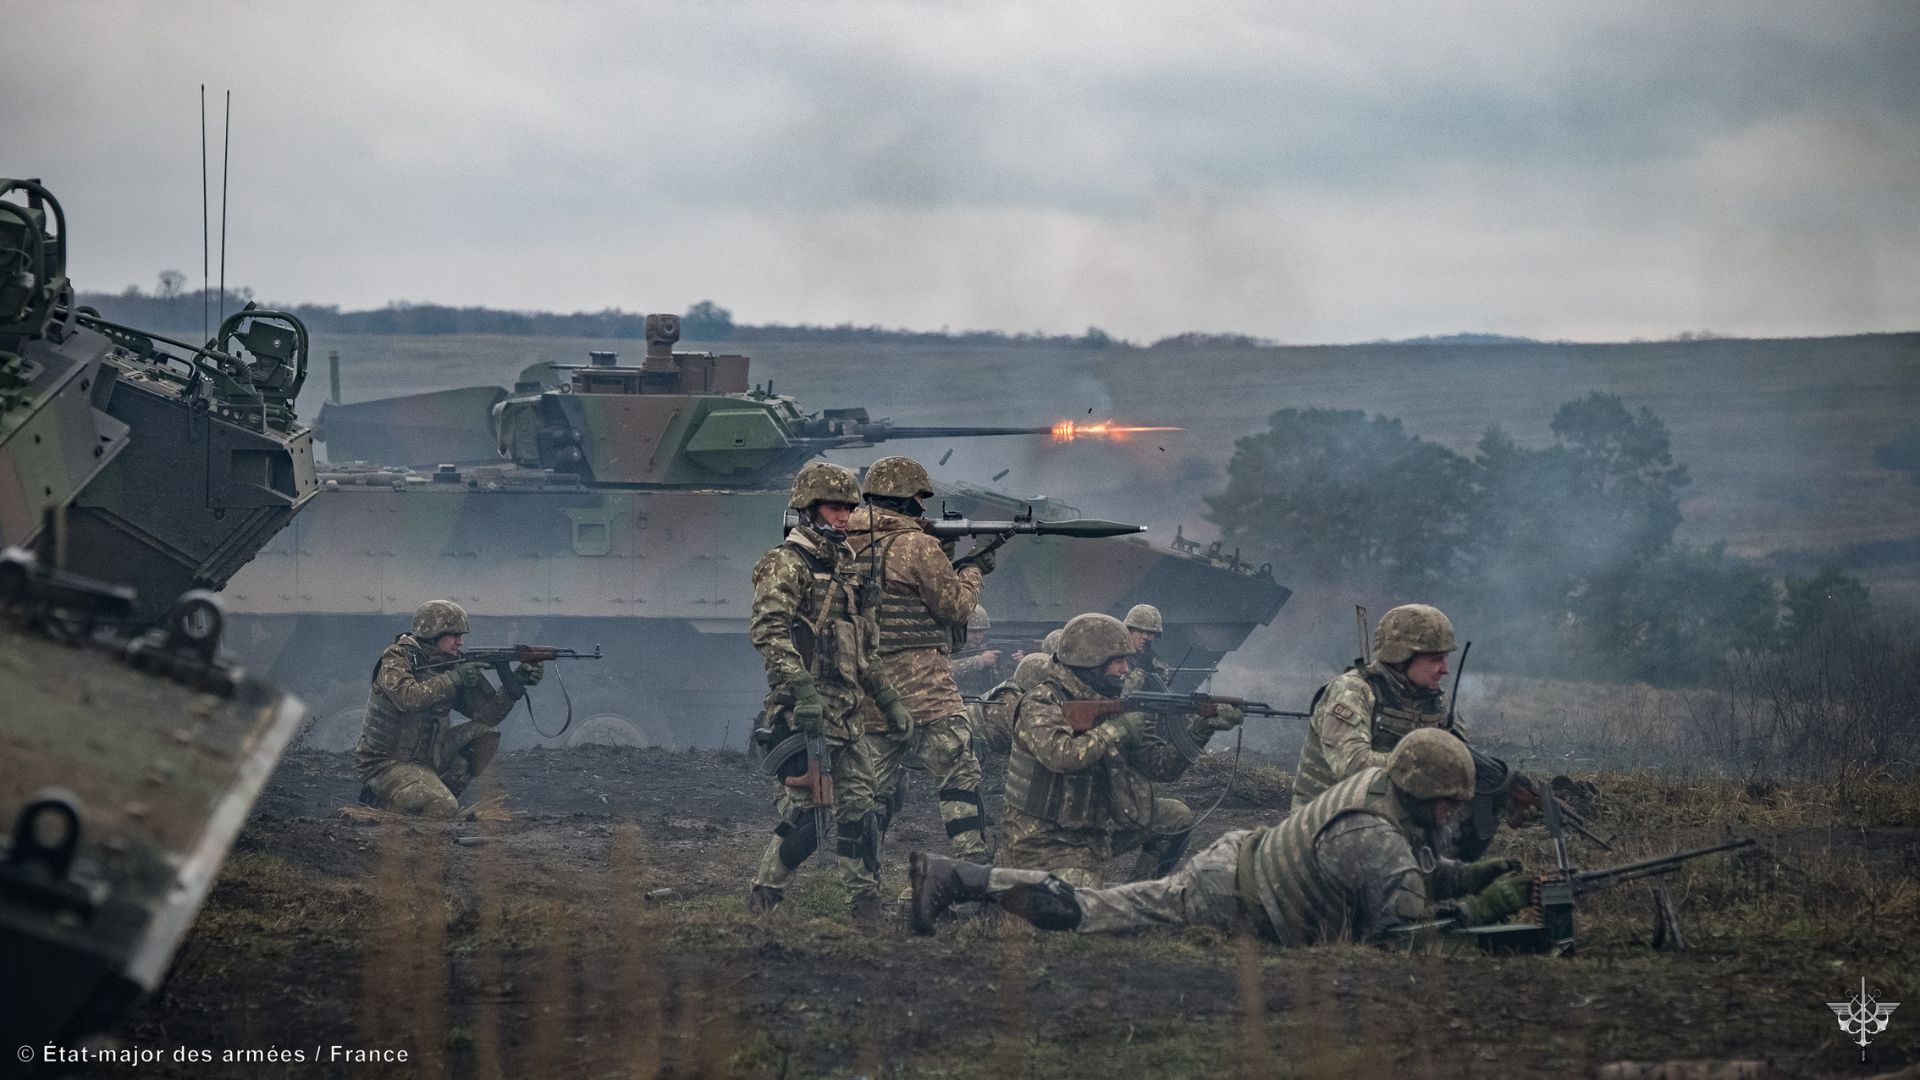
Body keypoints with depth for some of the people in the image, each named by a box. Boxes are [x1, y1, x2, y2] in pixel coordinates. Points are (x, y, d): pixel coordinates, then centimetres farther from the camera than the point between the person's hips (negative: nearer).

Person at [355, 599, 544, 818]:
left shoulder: (450, 666, 6)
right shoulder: (396, 658, -12)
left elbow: (487, 714, 2)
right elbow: (408, 698, -32)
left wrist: (515, 684, -11)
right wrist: (453, 679, -29)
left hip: (426, 757, 8)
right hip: (385, 764, -8)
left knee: (484, 734, -4)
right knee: (443, 809, -27)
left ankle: (438, 791, 0)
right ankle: (383, 803, -4)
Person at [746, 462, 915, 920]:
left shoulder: (844, 566, 20)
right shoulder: (784, 564, -7)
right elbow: (768, 630, -21)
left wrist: (887, 697, 23)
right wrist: (800, 686, -30)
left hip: (843, 711, 9)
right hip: (802, 711, -9)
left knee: (858, 805, 6)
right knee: (805, 811, -11)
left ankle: (867, 903, 11)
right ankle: (764, 897, 0)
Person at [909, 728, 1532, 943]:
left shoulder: (1383, 784, 5)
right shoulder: (1378, 839, -24)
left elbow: (1420, 875, 18)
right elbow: (1406, 930, -29)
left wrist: (1477, 875, 2)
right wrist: (1483, 908, -24)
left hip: (1242, 856, 8)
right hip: (1223, 901, -8)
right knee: (1084, 912, -3)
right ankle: (950, 879, 0)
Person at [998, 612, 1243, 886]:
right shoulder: (1042, 704, -15)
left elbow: (1161, 766, 6)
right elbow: (1061, 756, -35)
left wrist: (1200, 729, -8)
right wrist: (1116, 728, -25)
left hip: (1096, 829, 8)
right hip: (1046, 841, -8)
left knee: (1177, 816, 7)